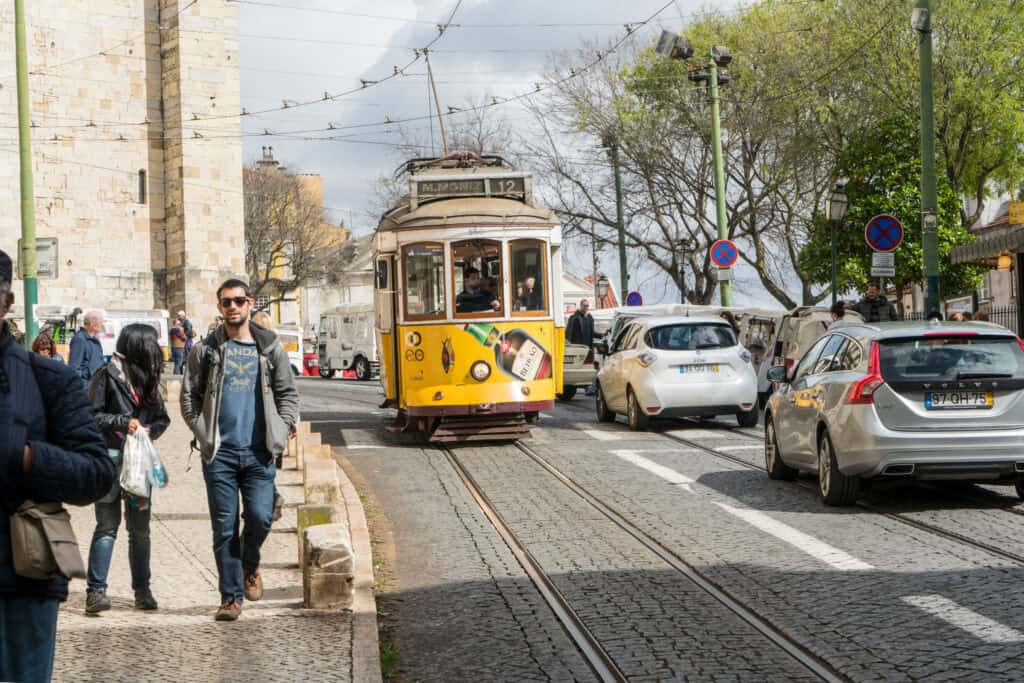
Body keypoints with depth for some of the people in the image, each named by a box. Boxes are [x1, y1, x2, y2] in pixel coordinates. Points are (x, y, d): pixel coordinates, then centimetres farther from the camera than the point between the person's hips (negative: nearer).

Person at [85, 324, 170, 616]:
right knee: (107, 524, -8)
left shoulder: (148, 378, 14)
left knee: (140, 527, 9)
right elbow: (90, 415, -8)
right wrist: (122, 422, -17)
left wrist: (150, 429, -3)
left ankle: (142, 590, 17)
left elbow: (162, 417, 17)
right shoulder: (108, 375, -5)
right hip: (110, 457, -6)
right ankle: (96, 590, -6)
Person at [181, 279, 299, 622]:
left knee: (260, 517, -9)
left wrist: (281, 429, 0)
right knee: (225, 527, 0)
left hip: (259, 452, 1)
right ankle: (231, 596, 8)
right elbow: (188, 395, 8)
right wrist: (203, 432, -3)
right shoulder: (206, 349, 6)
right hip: (219, 452, 0)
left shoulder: (269, 346, 9)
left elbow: (288, 392, 13)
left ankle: (250, 565, 23)